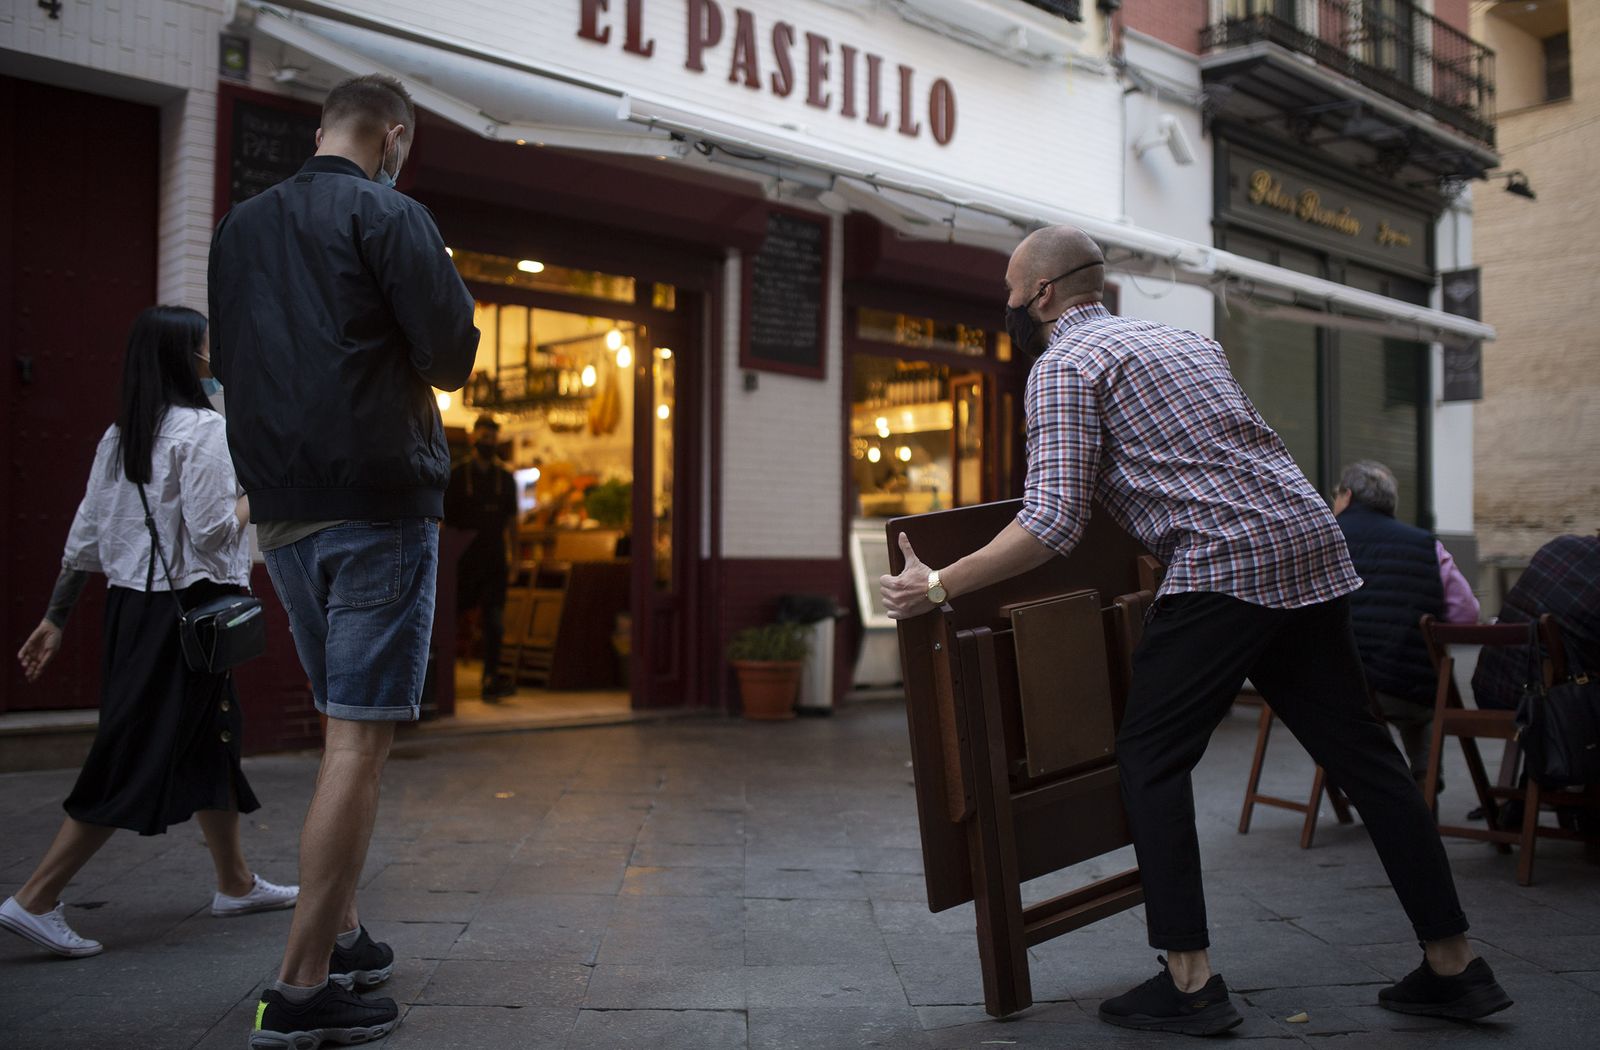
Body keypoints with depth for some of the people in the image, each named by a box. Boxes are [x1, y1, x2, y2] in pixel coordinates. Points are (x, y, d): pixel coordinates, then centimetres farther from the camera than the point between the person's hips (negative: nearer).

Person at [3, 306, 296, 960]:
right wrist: (253, 493, 1)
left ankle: (236, 883, 26)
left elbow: (84, 538, 11)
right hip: (187, 610, -9)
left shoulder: (120, 435, 12)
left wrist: (55, 618, 14)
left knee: (212, 743, 16)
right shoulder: (203, 429, -11)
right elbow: (211, 531, -17)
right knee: (141, 758, -4)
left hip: (131, 605, 9)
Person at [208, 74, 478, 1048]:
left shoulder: (240, 224, 15)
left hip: (282, 508, 7)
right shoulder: (390, 214, -6)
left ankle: (343, 937, 23)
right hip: (379, 502, -7)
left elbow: (226, 359, 21)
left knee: (344, 727, 17)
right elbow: (453, 356, -9)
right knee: (361, 738, -5)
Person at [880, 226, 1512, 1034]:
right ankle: (1453, 966, 20)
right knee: (1360, 753, 12)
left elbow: (1053, 522, -13)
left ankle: (1189, 982, 1)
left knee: (1151, 757, 1)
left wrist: (939, 586, -8)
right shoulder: (1183, 338, 24)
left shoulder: (1064, 363, -1)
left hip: (1226, 564, -8)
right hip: (1313, 545, 8)